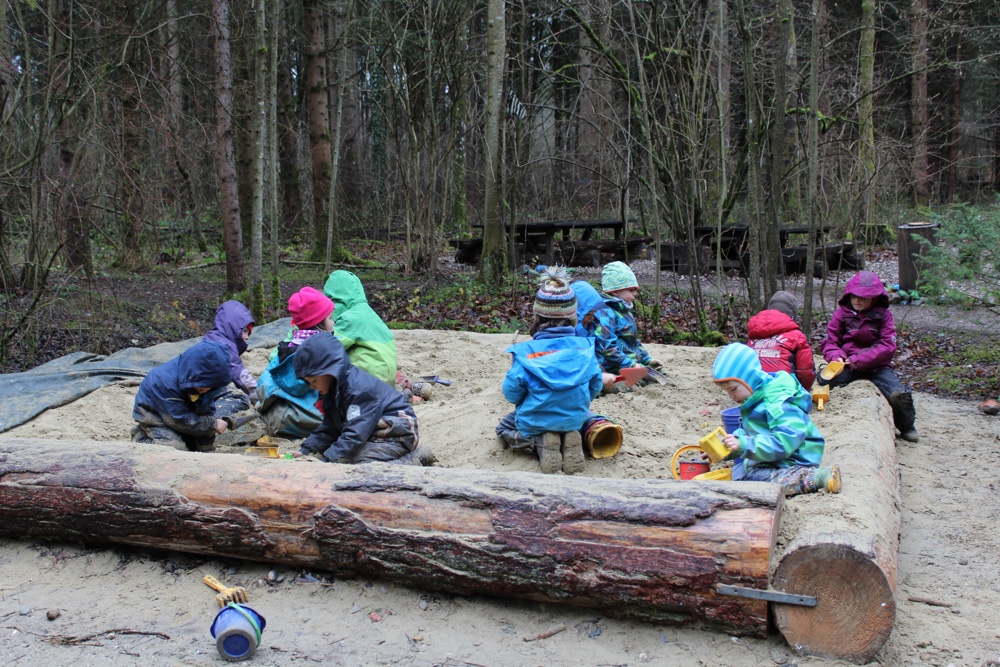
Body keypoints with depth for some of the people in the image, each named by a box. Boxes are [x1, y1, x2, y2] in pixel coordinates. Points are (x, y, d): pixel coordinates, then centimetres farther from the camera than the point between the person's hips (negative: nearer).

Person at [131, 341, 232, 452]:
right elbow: (181, 421, -33)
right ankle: (141, 437, 1)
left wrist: (206, 450, -13)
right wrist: (213, 425, -25)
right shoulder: (166, 383, -39)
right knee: (178, 449, -23)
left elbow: (207, 412, -10)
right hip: (155, 416, -6)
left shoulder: (203, 382, -19)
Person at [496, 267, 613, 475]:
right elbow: (595, 386, -2)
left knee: (504, 428, 30)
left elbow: (511, 393, -14)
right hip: (575, 418, 2)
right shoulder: (585, 347, -12)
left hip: (535, 421, -2)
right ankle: (570, 438, 1)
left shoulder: (525, 351, -19)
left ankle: (540, 443, -3)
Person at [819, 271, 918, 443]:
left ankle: (906, 426, 9)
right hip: (847, 366, 0)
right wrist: (836, 357, -21)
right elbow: (830, 342, 3)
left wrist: (859, 360, -19)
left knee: (899, 394, -27)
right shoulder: (842, 313, 5)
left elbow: (887, 346, -7)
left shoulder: (883, 314, 2)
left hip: (876, 366, 0)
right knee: (823, 379, -31)